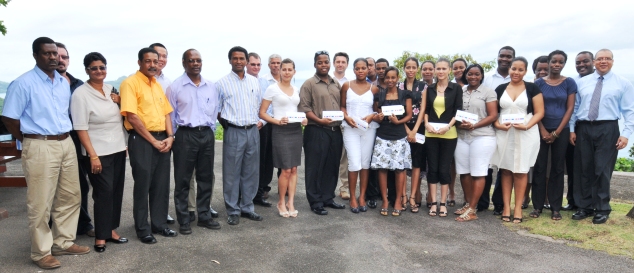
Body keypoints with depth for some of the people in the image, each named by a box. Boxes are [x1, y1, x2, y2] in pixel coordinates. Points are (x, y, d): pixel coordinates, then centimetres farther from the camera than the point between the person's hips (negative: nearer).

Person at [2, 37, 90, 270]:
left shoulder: (64, 82, 11)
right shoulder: (23, 83, -9)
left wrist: (63, 138, 11)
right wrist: (31, 142, -3)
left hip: (66, 144, 7)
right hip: (40, 148, -7)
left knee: (70, 196, 13)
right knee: (41, 203, 2)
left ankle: (63, 242, 29)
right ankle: (41, 252, 16)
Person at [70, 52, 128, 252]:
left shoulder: (111, 89, 8)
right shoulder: (81, 94, -10)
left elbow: (122, 114, 21)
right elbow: (81, 128, -13)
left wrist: (120, 101, -1)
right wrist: (93, 155, -18)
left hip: (118, 149, 6)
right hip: (99, 153, -6)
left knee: (117, 191, 10)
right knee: (104, 192, -2)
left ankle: (111, 230, 23)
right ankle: (101, 236, 11)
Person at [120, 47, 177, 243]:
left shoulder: (158, 85, 15)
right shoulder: (130, 83, -8)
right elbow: (132, 117, -16)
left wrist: (169, 137, 0)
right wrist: (153, 140, -14)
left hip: (163, 140, 7)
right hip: (141, 140, -7)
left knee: (161, 185, 11)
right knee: (142, 185, 2)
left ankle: (159, 224, 24)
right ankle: (142, 229, 15)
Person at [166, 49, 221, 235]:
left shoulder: (211, 86, 8)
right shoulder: (175, 87, -4)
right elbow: (170, 115, -1)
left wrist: (210, 132, 10)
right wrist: (173, 137, 0)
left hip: (207, 135, 4)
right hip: (185, 135, -4)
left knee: (206, 178, 11)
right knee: (183, 180, 3)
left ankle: (204, 216, 24)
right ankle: (183, 221, 14)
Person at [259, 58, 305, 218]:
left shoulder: (296, 90, 12)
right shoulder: (272, 89, -4)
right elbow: (262, 113, -5)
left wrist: (304, 119, 2)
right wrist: (277, 121, -18)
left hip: (296, 130, 5)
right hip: (280, 131, -5)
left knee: (294, 169, 6)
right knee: (286, 170, -7)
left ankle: (291, 202, 15)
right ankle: (281, 203, 12)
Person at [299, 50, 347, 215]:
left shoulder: (336, 84, 16)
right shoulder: (309, 84, -3)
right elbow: (304, 107, -9)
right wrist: (319, 120, -19)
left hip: (336, 131, 6)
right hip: (317, 131, -6)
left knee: (332, 167, 12)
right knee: (315, 168, 1)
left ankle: (328, 198, 25)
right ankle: (315, 202, 11)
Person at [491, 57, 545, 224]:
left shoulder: (532, 88, 2)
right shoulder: (500, 89, 9)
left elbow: (539, 112, -2)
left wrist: (526, 126, -17)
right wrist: (498, 124, -10)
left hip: (526, 134, -2)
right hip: (504, 133, 2)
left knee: (521, 170, 2)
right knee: (506, 170, 4)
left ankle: (518, 208, 11)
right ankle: (506, 206, 11)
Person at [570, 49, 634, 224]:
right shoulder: (583, 82, 11)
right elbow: (575, 107, 10)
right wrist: (572, 129, 3)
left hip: (607, 129, -2)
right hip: (583, 129, 3)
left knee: (602, 170, 1)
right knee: (583, 169, 7)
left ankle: (602, 209, 15)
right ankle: (585, 207, 19)